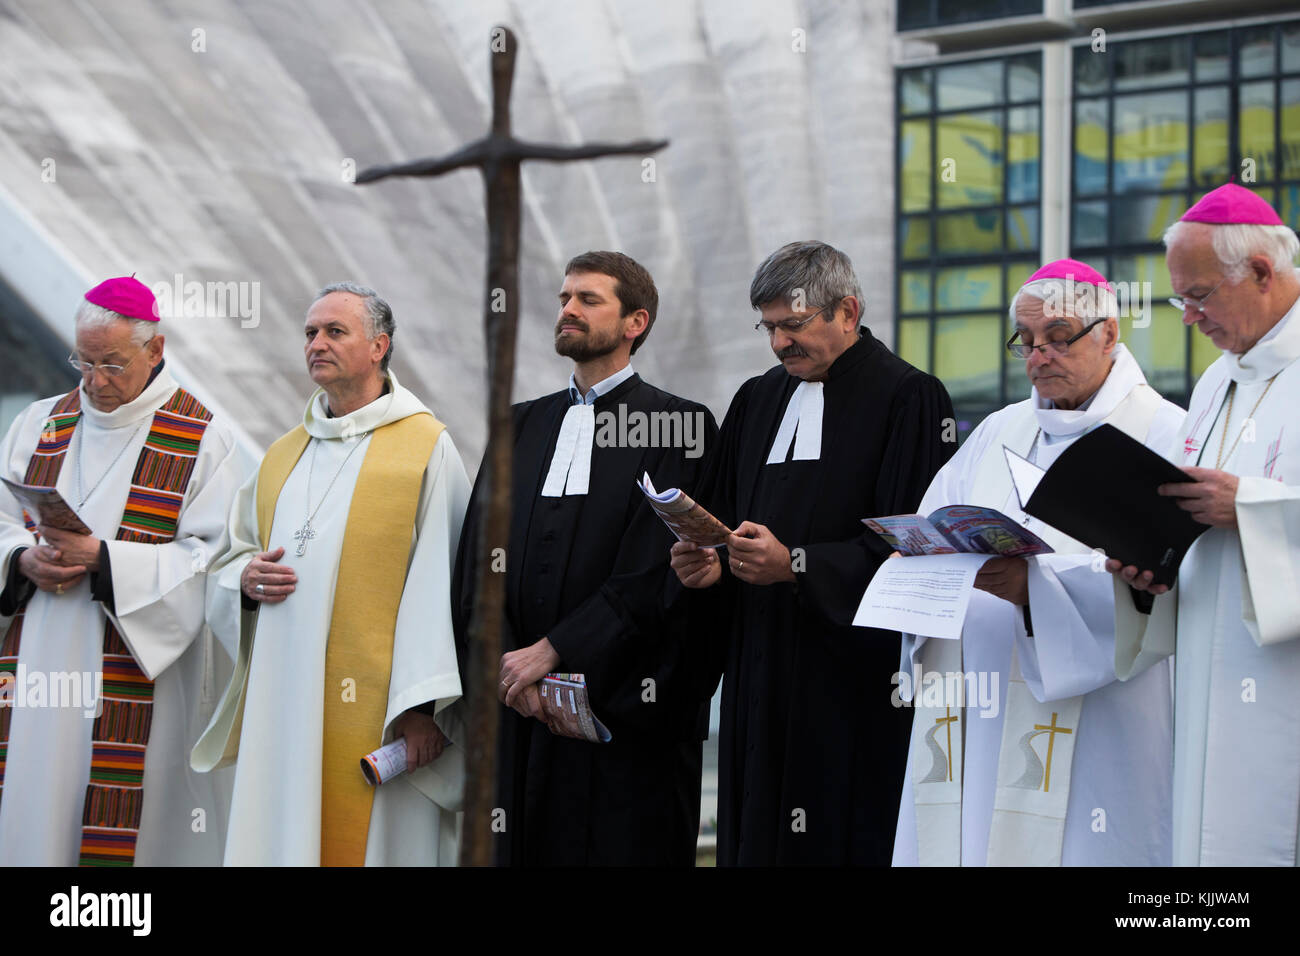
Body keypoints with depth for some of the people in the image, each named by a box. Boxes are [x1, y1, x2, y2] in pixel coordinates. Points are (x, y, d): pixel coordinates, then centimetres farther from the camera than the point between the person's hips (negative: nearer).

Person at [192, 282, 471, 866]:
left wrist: (423, 704, -15)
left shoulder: (426, 446, -1)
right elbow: (231, 557, 25)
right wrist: (246, 579, 0)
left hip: (372, 707, -5)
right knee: (279, 838, 3)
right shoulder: (283, 456, 18)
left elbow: (440, 585, -8)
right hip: (282, 703, 5)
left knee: (371, 841, -5)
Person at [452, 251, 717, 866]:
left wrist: (552, 651, -13)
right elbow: (478, 556, 8)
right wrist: (506, 665, -6)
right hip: (520, 709, 5)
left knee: (623, 850, -3)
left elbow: (651, 572, -11)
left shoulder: (678, 426, -2)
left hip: (625, 712, -5)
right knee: (522, 848, 4)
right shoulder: (522, 424, 15)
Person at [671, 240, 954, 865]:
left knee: (849, 840, -5)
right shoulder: (757, 401, 16)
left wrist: (795, 565, -19)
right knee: (757, 837, 4)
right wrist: (708, 566, -4)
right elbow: (721, 521, 19)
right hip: (759, 681, 6)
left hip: (857, 684, -6)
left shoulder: (909, 398, -5)